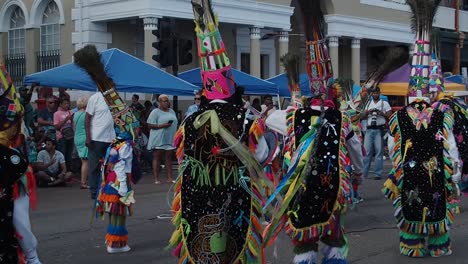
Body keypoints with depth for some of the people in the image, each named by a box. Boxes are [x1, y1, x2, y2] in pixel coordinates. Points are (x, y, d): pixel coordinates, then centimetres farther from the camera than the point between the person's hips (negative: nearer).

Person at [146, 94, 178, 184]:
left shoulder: (172, 111, 17)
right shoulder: (155, 112, -3)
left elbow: (175, 123, 20)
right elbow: (150, 125, -10)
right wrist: (162, 126, -19)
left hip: (169, 139, 6)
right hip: (158, 139, -5)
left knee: (168, 158, 6)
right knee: (156, 158, -2)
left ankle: (170, 177, 8)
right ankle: (156, 178, -1)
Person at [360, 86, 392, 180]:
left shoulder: (384, 103, 7)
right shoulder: (368, 104, 19)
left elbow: (390, 116, 0)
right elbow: (362, 117, 14)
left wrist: (382, 113, -14)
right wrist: (368, 112, -5)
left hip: (379, 130, -3)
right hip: (369, 129, 3)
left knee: (379, 152, -5)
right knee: (367, 151, 0)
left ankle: (378, 174, -2)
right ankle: (363, 173, 2)